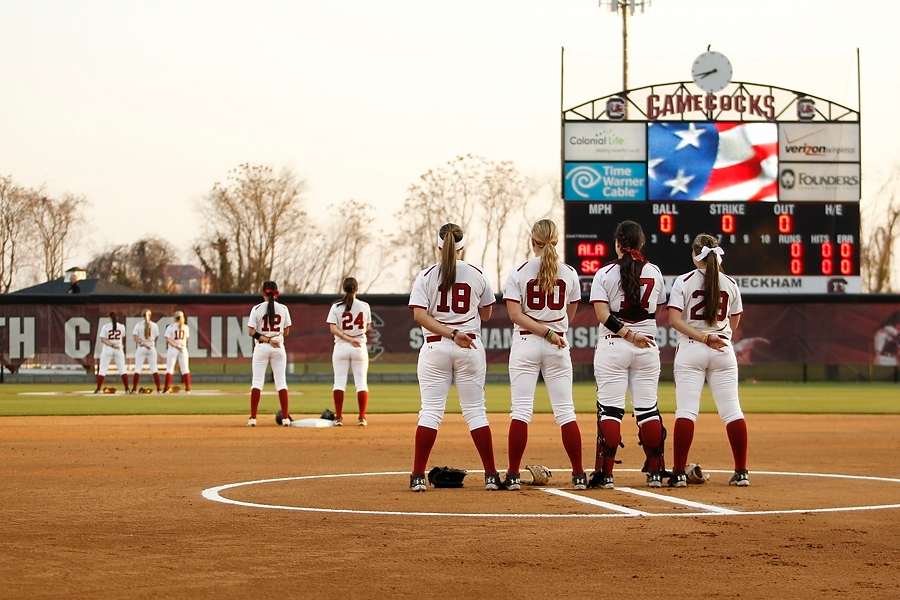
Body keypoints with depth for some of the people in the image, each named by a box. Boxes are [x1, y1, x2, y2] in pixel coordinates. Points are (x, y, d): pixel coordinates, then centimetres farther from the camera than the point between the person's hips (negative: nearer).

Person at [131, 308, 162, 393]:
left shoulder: (138, 325, -3)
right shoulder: (154, 325, -1)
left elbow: (135, 337, -13)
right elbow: (156, 337, 5)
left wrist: (142, 343, -20)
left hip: (141, 348, -1)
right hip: (152, 348, 1)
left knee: (138, 368, 2)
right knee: (154, 368, 5)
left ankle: (134, 389, -4)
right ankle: (158, 389, 0)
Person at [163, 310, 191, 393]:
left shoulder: (170, 327, -4)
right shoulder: (185, 327, 3)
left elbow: (168, 339, -14)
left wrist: (176, 345, -16)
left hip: (172, 349, -2)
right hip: (183, 349, 2)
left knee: (169, 368, 0)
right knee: (185, 369, 5)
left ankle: (166, 389, -6)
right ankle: (188, 389, 1)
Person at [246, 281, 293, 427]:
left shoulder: (257, 309, -4)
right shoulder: (283, 309, 1)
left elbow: (251, 332, -10)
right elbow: (286, 332, 6)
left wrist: (266, 339, -11)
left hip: (261, 348, -2)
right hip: (279, 347, 2)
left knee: (257, 382, 1)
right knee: (281, 381, 5)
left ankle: (253, 418, -5)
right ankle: (285, 418, 1)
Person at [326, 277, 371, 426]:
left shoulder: (336, 307, -5)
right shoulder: (364, 306, -2)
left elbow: (333, 329, -14)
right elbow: (367, 327, 10)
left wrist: (348, 339, -16)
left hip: (341, 347, 0)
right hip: (360, 347, 0)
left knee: (339, 381, 4)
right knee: (361, 382, 4)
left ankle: (338, 417, 0)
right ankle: (362, 417, -1)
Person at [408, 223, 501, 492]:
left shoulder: (426, 276, -2)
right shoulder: (477, 275, 2)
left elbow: (420, 315, -12)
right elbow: (486, 314, 10)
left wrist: (450, 333, -16)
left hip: (435, 347, -1)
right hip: (470, 348, 1)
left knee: (430, 410, 1)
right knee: (475, 411, 5)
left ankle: (418, 476, -3)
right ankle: (491, 475, 3)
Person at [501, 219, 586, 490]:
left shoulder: (519, 272, -4)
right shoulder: (569, 273, 2)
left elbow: (516, 315, -12)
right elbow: (570, 313, 11)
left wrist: (546, 332, -14)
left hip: (525, 345, -2)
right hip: (558, 346, 2)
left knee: (521, 410, -2)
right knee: (565, 411, 5)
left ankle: (513, 476, -5)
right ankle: (579, 475, 3)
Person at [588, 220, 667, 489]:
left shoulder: (605, 273, -5)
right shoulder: (654, 272, 4)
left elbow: (603, 315, -14)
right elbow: (658, 310, 12)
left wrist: (628, 335, -15)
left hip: (613, 346, -3)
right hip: (647, 345, 3)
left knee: (610, 409, -4)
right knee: (647, 409, 7)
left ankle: (605, 473, -8)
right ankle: (655, 472, 7)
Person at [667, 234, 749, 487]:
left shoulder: (684, 282, -4)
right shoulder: (730, 284, 5)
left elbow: (675, 319, -13)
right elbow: (734, 323, 13)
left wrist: (703, 337, -13)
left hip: (690, 351, -2)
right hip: (723, 351, 3)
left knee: (686, 411, -4)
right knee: (732, 411, 4)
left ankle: (679, 473, -9)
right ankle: (741, 472, 3)